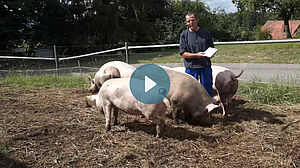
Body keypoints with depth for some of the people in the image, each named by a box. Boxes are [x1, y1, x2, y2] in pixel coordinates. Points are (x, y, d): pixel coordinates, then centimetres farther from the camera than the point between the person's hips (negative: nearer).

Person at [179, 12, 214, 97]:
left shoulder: (206, 32, 7)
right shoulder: (184, 35, 1)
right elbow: (182, 53, -4)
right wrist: (196, 55, -16)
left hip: (205, 66, 2)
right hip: (191, 67, -1)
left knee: (207, 88, 9)